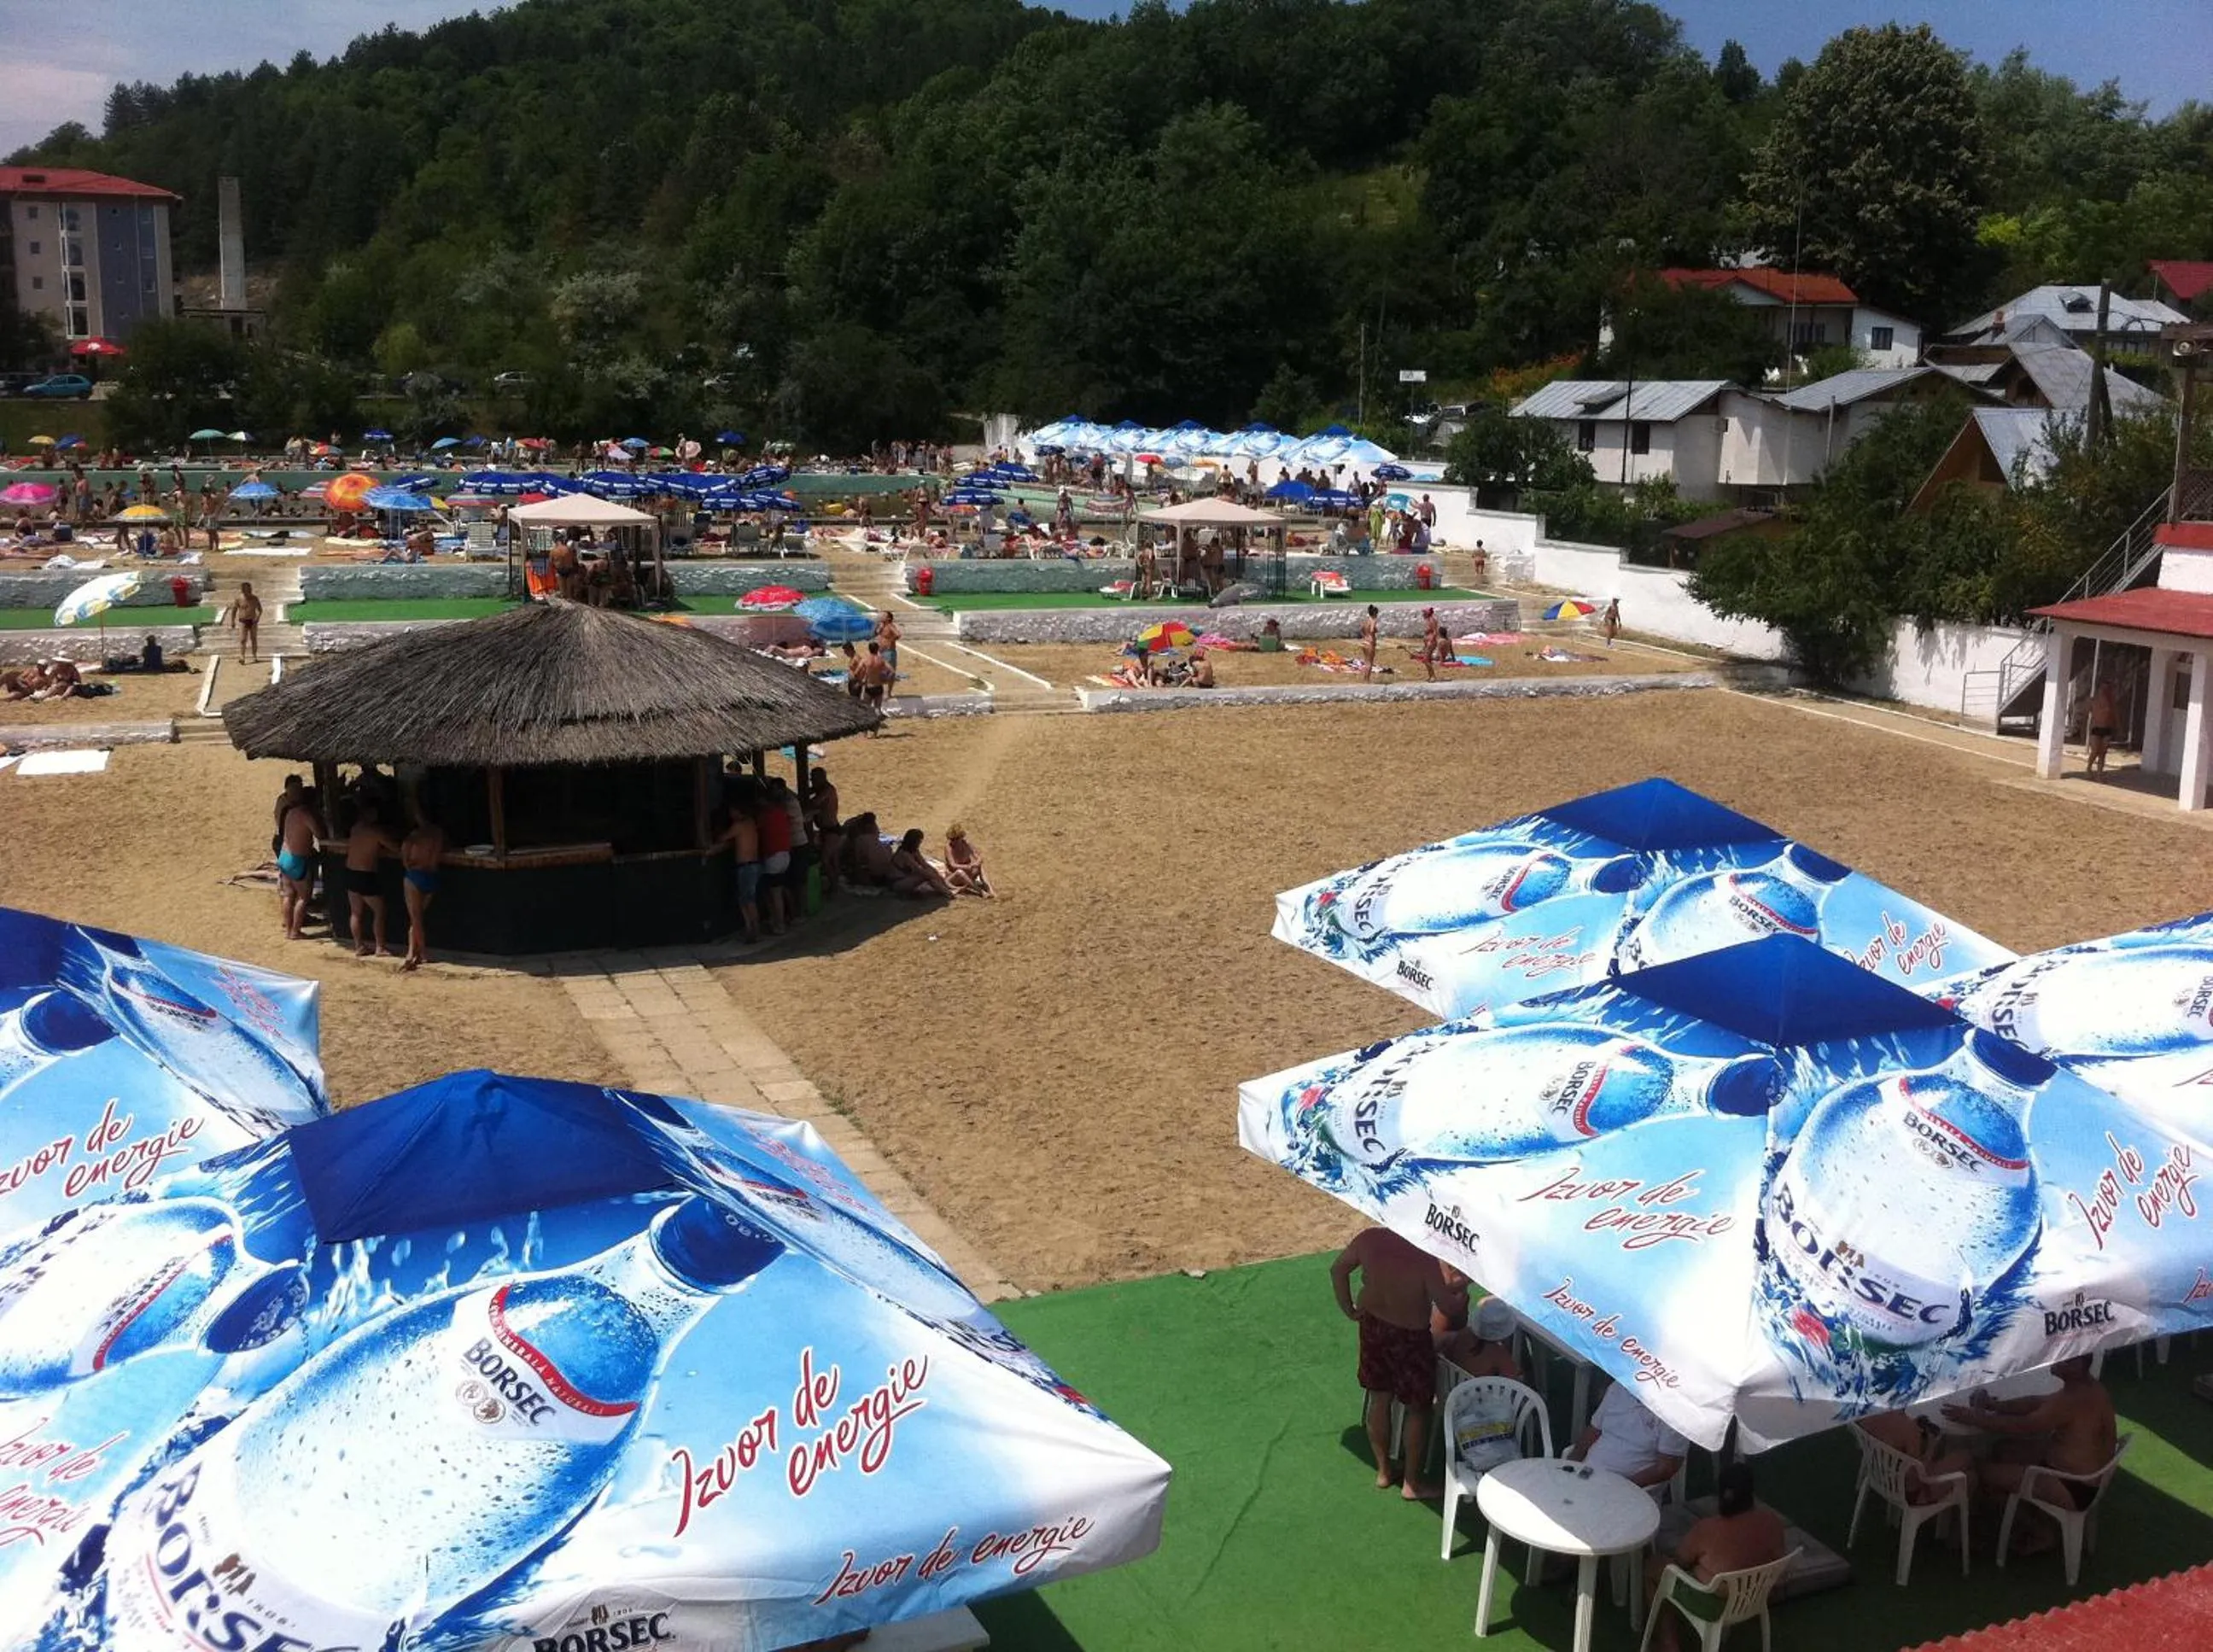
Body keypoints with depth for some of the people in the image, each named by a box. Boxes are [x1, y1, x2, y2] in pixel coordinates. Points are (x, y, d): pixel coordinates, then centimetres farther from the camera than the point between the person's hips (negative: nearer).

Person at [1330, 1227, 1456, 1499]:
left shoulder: (1369, 1238, -15)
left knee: (1379, 1400, 23)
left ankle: (1383, 1472, 39)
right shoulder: (1425, 1259, -31)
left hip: (1373, 1326, 5)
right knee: (1418, 1409, 16)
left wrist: (1348, 1309, 12)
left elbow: (1338, 1269, -1)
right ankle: (1411, 1484, 28)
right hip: (1410, 1336, -5)